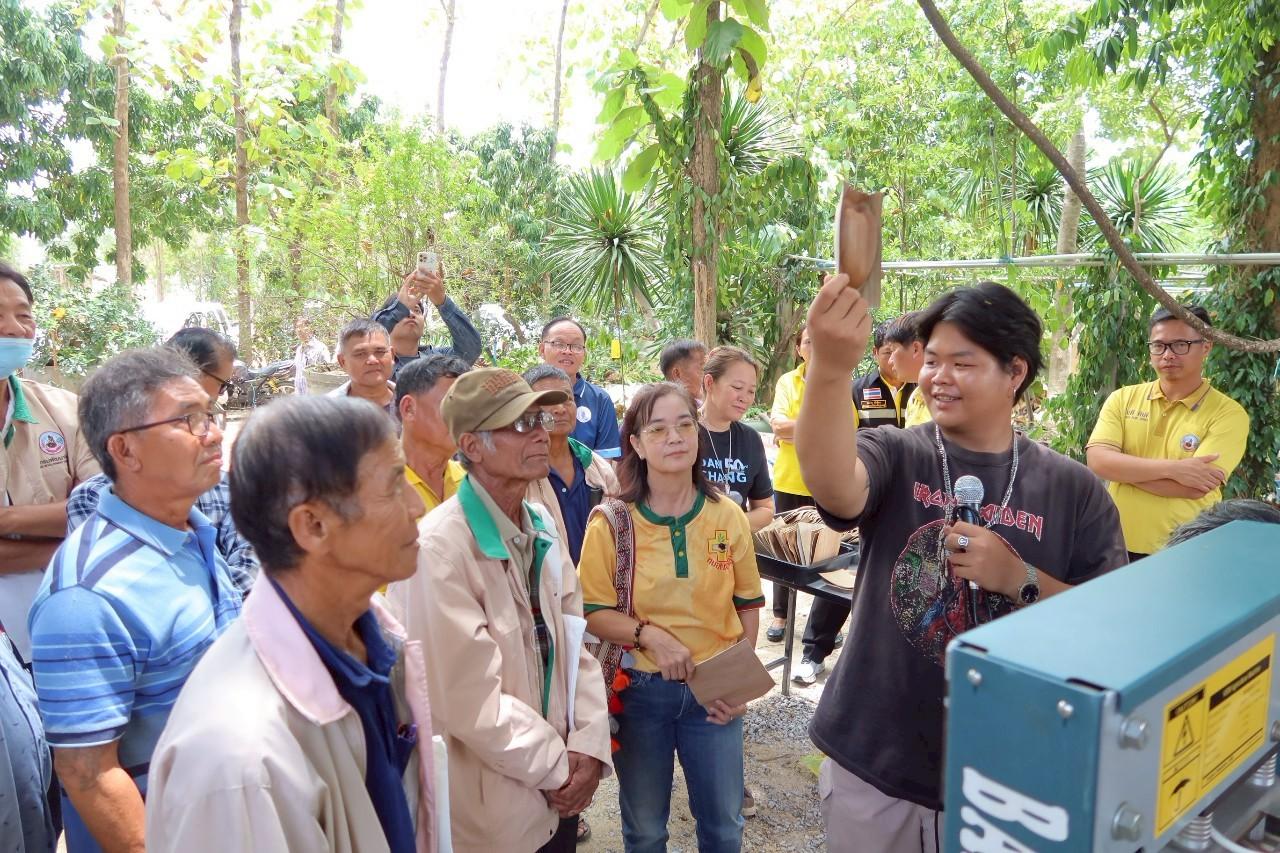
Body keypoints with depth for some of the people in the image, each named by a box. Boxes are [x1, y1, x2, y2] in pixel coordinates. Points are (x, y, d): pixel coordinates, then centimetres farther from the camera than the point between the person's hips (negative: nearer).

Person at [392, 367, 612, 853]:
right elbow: (471, 702, -23)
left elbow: (572, 643, 3)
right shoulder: (440, 548, -23)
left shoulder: (540, 526, 1)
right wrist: (557, 766, -12)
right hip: (491, 809, -6)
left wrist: (589, 745, -8)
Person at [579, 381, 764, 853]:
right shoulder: (611, 522, -12)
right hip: (640, 690, -1)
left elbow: (748, 605, 3)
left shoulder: (729, 516, -5)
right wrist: (648, 635, -24)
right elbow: (591, 612, -9)